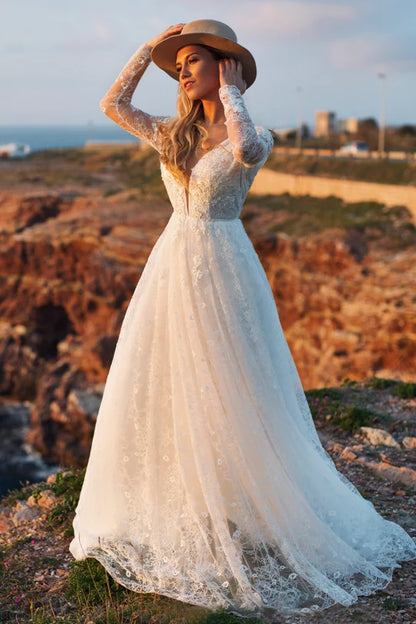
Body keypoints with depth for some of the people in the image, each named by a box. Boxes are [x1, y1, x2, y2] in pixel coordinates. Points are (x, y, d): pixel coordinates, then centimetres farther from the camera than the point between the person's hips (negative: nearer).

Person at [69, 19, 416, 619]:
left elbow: (248, 152, -33)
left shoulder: (253, 135, -8)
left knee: (228, 396, 0)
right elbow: (113, 103, 11)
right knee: (158, 389, 11)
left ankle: (245, 513, 18)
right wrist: (150, 47, 7)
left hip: (221, 271, -7)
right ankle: (178, 508, 29)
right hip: (171, 268, 7)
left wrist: (231, 94, -17)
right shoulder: (177, 133, 10)